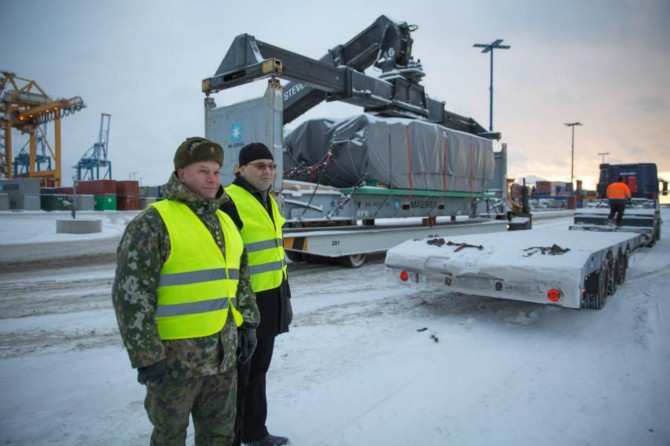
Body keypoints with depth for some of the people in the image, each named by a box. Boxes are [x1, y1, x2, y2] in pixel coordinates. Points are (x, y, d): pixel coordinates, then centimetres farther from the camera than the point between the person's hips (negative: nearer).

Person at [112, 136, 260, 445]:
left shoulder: (224, 221, 10)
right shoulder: (153, 223, -12)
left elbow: (240, 278, 17)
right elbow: (131, 295, -16)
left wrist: (248, 323, 12)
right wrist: (146, 357, -17)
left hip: (223, 353, 6)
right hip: (174, 356, -6)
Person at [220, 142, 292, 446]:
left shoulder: (267, 201, 13)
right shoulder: (229, 202, -16)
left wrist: (284, 294, 21)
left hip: (269, 299, 9)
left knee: (258, 369, 20)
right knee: (238, 374, 4)